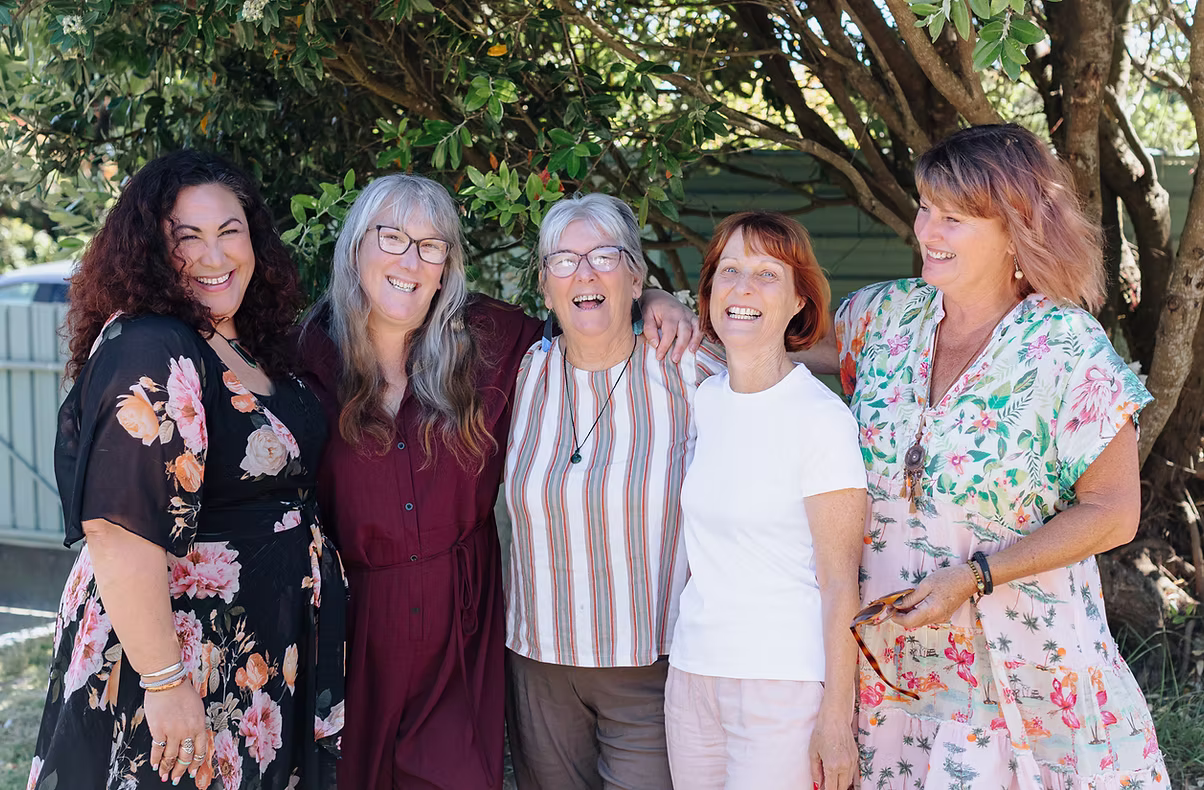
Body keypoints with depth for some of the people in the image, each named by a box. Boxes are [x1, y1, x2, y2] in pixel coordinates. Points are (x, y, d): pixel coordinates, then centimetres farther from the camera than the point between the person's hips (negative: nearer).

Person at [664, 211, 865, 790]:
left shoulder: (821, 417, -10)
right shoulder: (697, 400, 6)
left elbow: (839, 580, -11)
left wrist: (836, 716, -12)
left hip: (786, 685, -5)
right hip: (691, 673, 5)